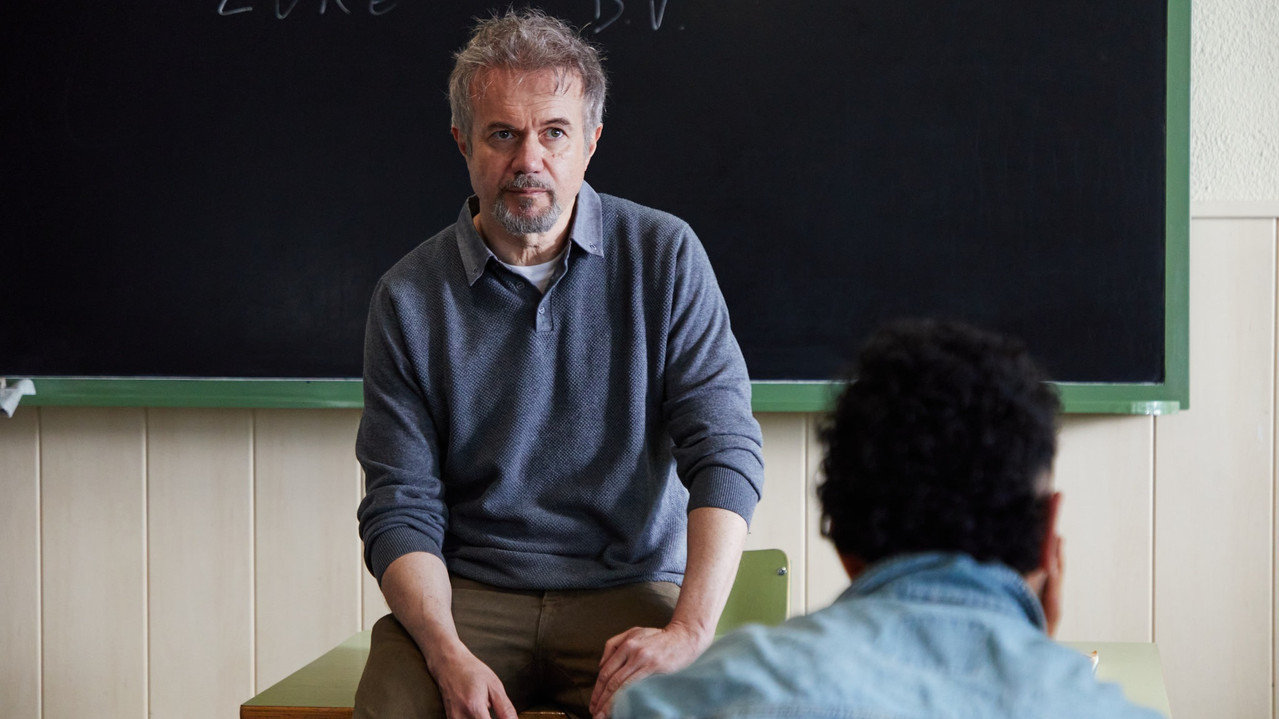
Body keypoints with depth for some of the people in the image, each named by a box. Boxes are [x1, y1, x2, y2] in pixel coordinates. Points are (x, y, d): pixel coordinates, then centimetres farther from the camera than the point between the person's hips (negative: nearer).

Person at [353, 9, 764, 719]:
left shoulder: (666, 257, 0)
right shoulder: (409, 298, 2)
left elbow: (726, 452, -6)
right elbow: (402, 507, 0)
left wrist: (690, 630, -21)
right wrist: (450, 656, -19)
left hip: (629, 587, -1)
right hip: (467, 591, 1)